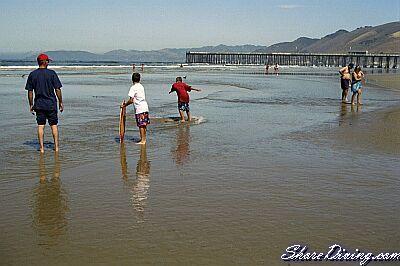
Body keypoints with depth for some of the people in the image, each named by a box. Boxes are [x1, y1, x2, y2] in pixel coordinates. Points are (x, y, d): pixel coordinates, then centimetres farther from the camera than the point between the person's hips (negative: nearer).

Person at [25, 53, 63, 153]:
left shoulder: (32, 74, 0)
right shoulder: (52, 73, -7)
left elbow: (30, 91, 2)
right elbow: (57, 89, -7)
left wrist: (31, 105, 10)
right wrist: (60, 102, 2)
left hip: (39, 104, 2)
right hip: (51, 104, -2)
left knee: (40, 126, 6)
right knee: (54, 125, 7)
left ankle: (42, 148, 5)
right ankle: (56, 147, 9)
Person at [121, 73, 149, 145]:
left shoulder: (133, 88, -11)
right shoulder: (141, 86, 13)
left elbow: (131, 100, -16)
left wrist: (124, 105, -4)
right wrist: (126, 103, 20)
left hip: (139, 109, -8)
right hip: (145, 107, 8)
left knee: (141, 125, -4)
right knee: (144, 124, 13)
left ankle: (142, 140, -2)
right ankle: (144, 139, 22)